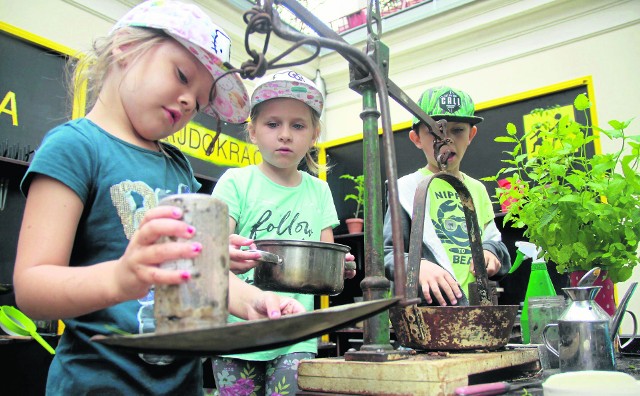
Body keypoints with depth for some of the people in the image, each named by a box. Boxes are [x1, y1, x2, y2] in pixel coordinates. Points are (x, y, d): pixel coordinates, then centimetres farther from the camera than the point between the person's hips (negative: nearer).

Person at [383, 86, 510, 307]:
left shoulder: (478, 189, 17)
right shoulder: (408, 187, 0)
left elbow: (494, 240, 23)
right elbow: (388, 253, -5)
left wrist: (490, 252, 0)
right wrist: (417, 266, -25)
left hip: (475, 304, 5)